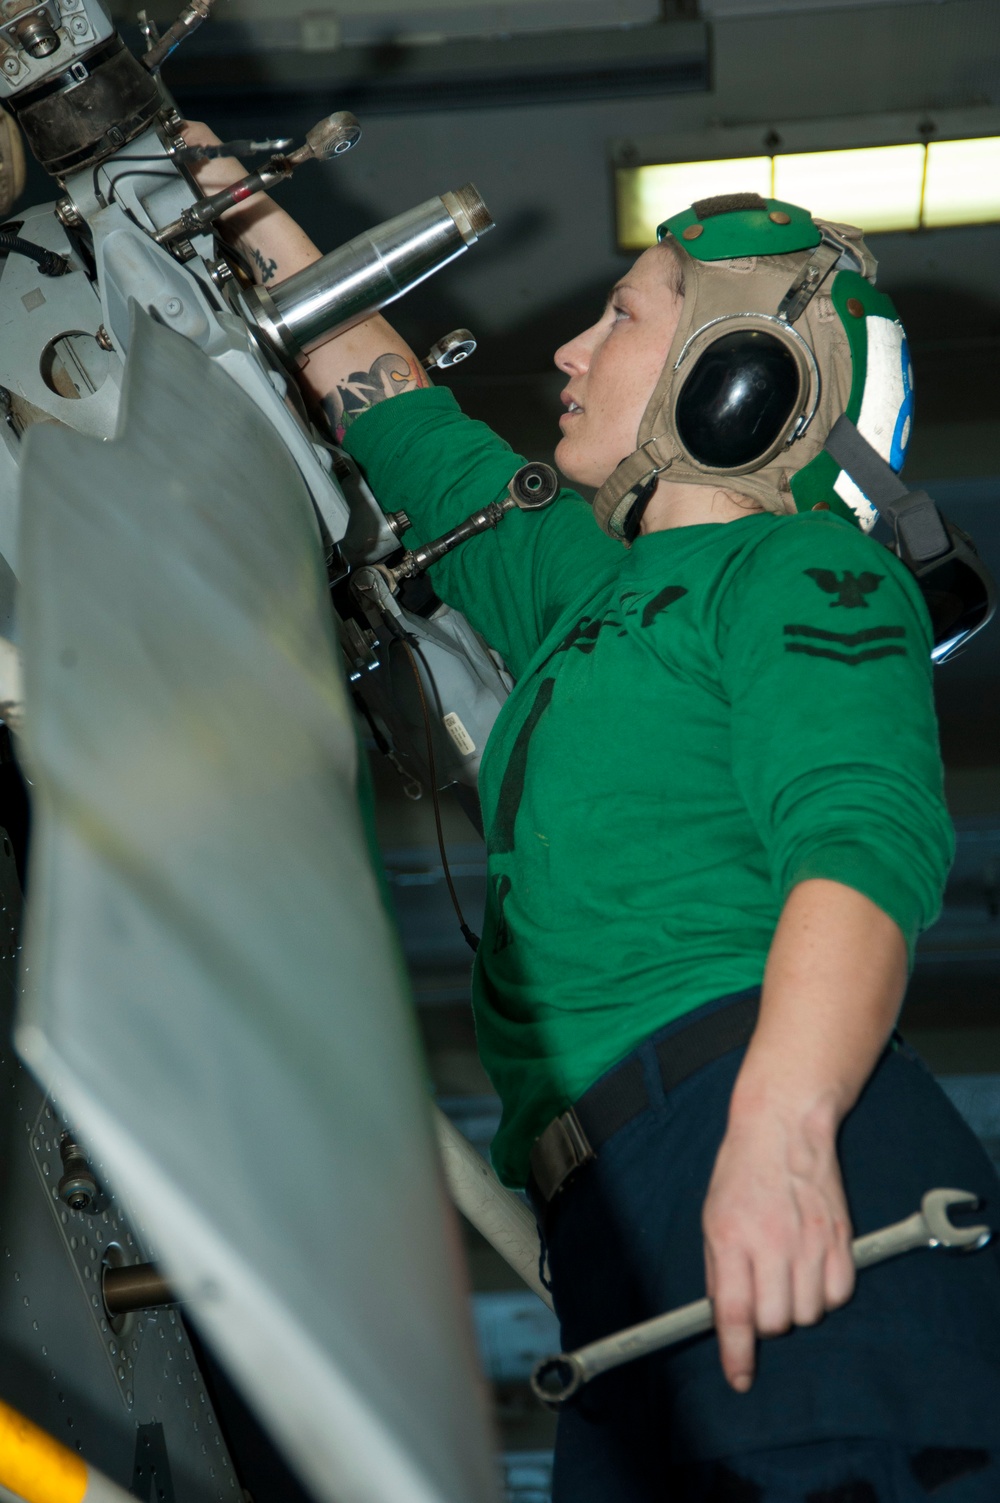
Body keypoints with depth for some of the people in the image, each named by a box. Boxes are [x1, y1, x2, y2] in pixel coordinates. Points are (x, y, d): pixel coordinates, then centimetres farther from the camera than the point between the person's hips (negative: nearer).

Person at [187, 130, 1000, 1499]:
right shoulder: (588, 586, 32)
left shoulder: (800, 566, 4)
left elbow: (865, 832, -14)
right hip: (630, 1247, 8)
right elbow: (415, 438, 47)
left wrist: (780, 1128, -32)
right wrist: (250, 219, 54)